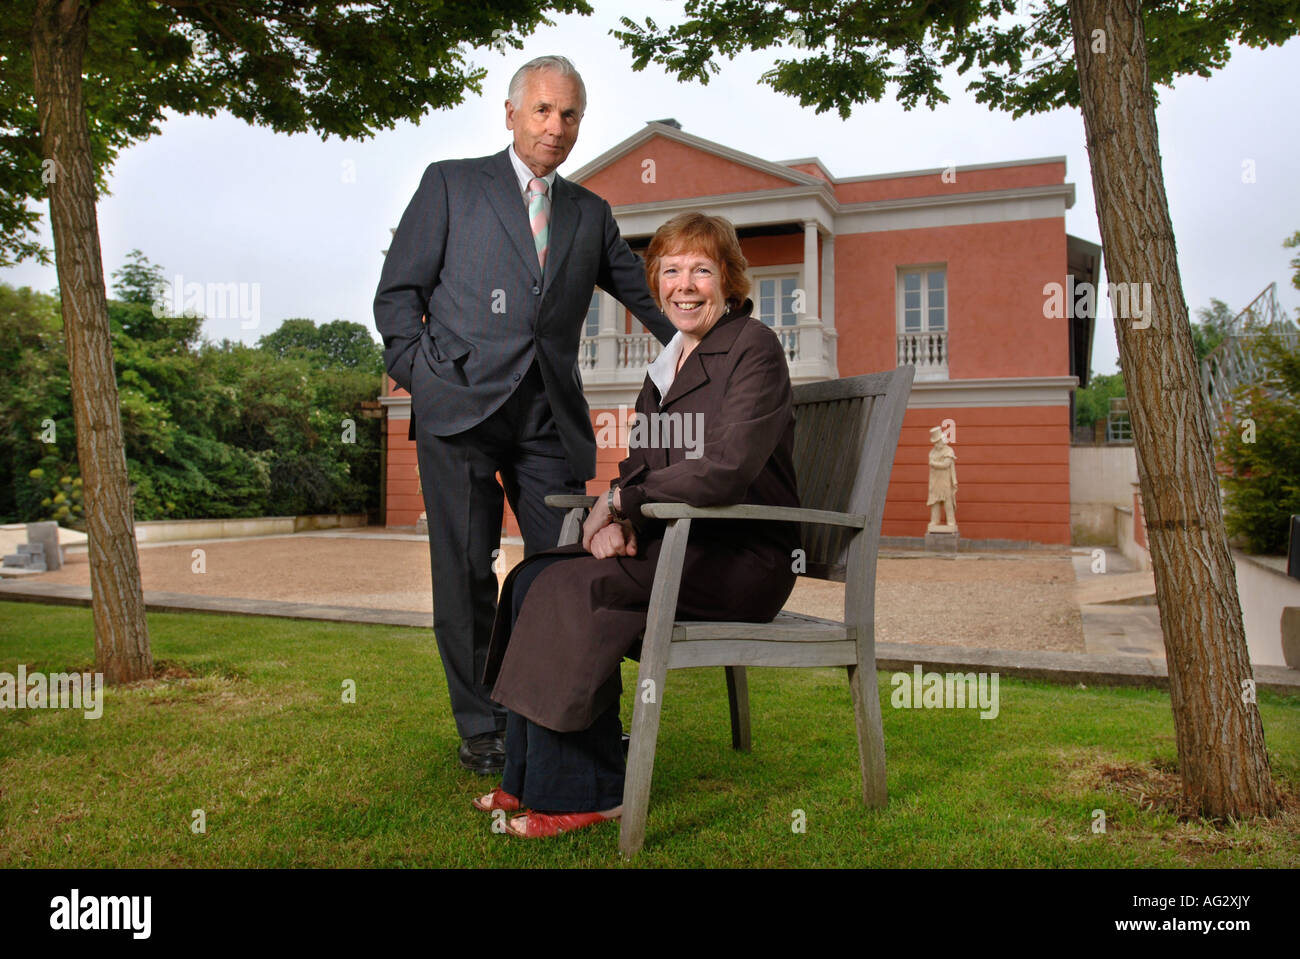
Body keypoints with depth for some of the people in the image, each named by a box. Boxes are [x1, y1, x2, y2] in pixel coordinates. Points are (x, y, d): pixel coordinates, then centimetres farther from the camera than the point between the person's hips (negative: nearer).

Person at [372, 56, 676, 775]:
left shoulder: (590, 213, 20)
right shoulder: (451, 184, 11)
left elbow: (650, 298, 22)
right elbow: (398, 292, 7)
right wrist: (422, 375, -4)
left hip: (552, 418, 3)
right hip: (460, 410, -2)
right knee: (466, 575, 1)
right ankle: (480, 728, 15)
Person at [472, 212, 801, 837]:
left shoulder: (754, 348, -9)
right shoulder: (667, 364, 16)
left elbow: (726, 471, -21)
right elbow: (637, 467, 14)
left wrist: (621, 502, -12)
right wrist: (612, 521, -9)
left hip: (744, 557, -8)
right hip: (680, 546, 8)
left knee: (574, 589, -22)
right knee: (532, 577, -9)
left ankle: (585, 794, -9)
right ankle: (531, 779, 1)